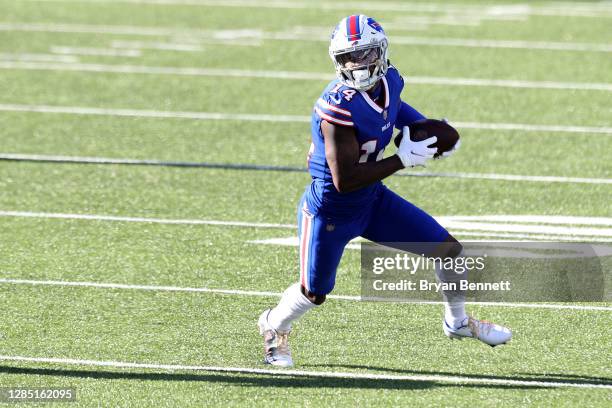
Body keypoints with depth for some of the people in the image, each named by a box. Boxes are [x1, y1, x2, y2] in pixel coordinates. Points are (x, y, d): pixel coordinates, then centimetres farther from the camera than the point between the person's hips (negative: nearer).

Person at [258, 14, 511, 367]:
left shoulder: (388, 83, -9)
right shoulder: (340, 107, -33)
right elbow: (344, 181, -33)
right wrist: (404, 159, -29)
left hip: (373, 200, 7)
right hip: (331, 211, -7)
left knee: (449, 249, 6)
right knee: (314, 294, 9)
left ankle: (458, 322, 32)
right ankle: (275, 327, 43)